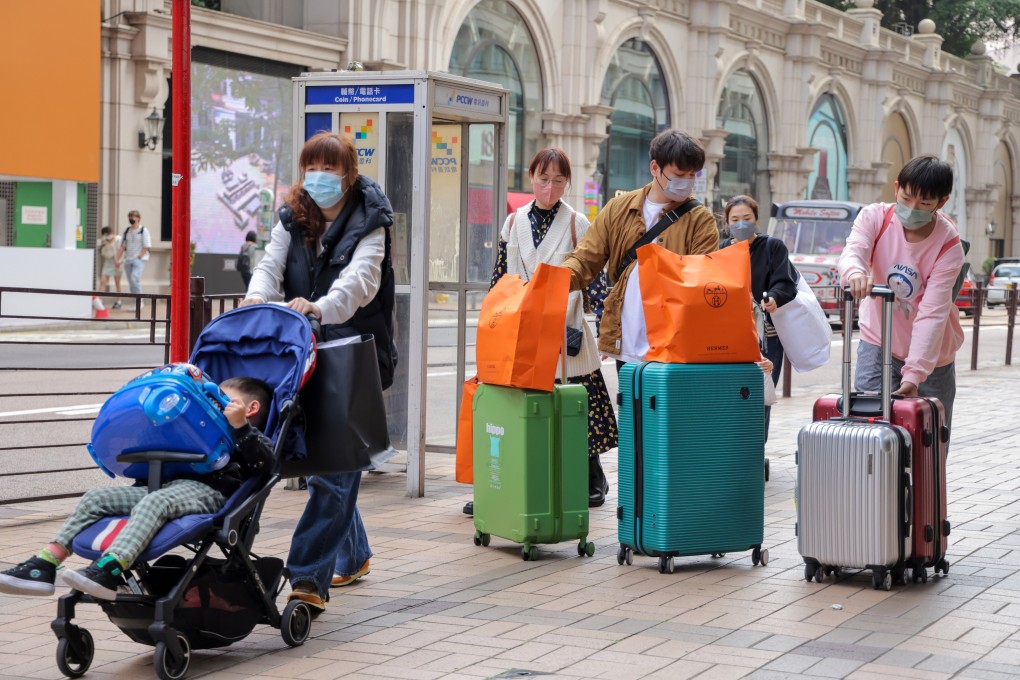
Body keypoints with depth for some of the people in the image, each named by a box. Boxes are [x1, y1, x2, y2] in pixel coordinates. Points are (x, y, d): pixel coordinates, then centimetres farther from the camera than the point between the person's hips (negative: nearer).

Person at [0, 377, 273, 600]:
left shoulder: (249, 437, 15)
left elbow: (265, 462, -8)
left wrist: (240, 426, -14)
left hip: (208, 492, -8)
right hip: (169, 485, 8)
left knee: (153, 502, -38)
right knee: (97, 497, -4)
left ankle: (109, 571, -55)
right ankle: (45, 564, -17)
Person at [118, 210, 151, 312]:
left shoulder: (143, 230, -1)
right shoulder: (127, 231, 14)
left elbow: (147, 247, -6)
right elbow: (123, 246, 17)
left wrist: (139, 257, -12)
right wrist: (119, 258, 7)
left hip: (139, 259, -6)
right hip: (128, 260, 6)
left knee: (134, 278, -23)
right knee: (131, 282, 6)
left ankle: (139, 302, -15)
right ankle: (138, 304, 14)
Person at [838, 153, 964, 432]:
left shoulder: (949, 245, -18)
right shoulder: (876, 217, -11)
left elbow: (932, 314, -25)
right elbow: (853, 251, -31)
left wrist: (914, 373, -34)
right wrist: (854, 272, -57)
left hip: (931, 352, -1)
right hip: (879, 343, 1)